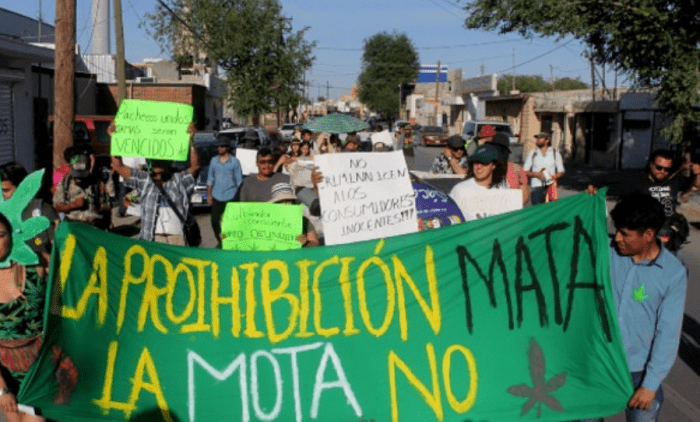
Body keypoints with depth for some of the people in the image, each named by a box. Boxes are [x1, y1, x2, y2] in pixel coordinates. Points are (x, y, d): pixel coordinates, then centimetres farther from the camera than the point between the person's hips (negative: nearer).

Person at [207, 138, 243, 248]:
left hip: (231, 196, -3)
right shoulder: (214, 160, 10)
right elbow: (210, 178, 15)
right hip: (217, 196, 3)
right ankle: (220, 241, 20)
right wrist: (209, 194, 11)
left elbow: (239, 180, 5)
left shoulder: (234, 161, 1)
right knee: (215, 220, 2)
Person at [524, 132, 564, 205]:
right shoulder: (532, 153, 13)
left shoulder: (555, 153, 12)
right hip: (536, 187, 0)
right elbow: (525, 171, 9)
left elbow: (561, 171, 11)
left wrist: (555, 176, -12)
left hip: (550, 187, 0)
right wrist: (537, 174, -9)